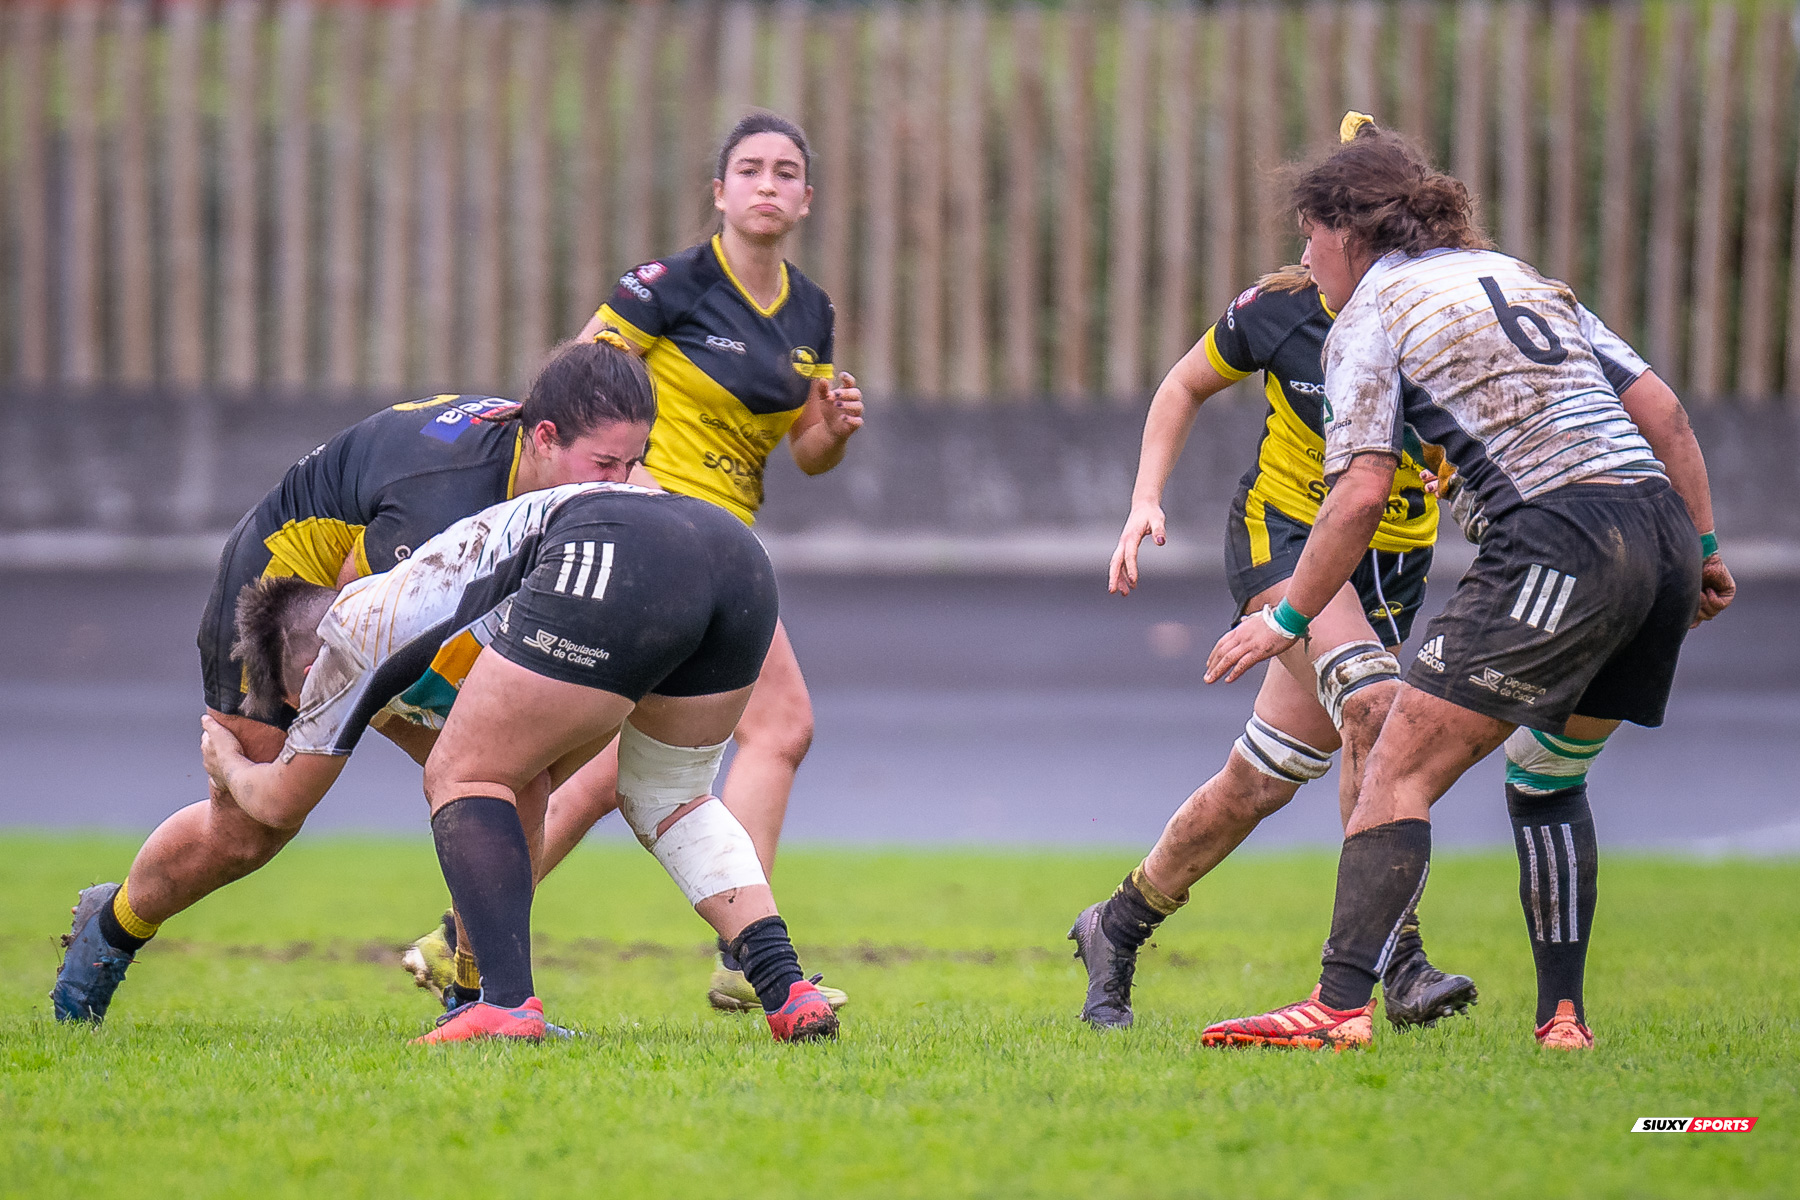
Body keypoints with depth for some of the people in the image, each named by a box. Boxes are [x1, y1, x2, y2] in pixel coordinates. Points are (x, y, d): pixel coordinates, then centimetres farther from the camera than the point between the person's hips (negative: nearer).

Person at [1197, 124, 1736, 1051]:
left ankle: (1340, 1006, -20)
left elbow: (1361, 492, -6)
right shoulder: (1520, 277, 26)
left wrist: (1289, 618, 2)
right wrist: (1702, 547, 23)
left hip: (1561, 539, -8)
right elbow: (1661, 407, 20)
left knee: (1401, 767, -8)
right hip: (1661, 524, 8)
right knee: (1547, 776, 23)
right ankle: (1562, 1017, 20)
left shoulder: (1369, 312, 5)